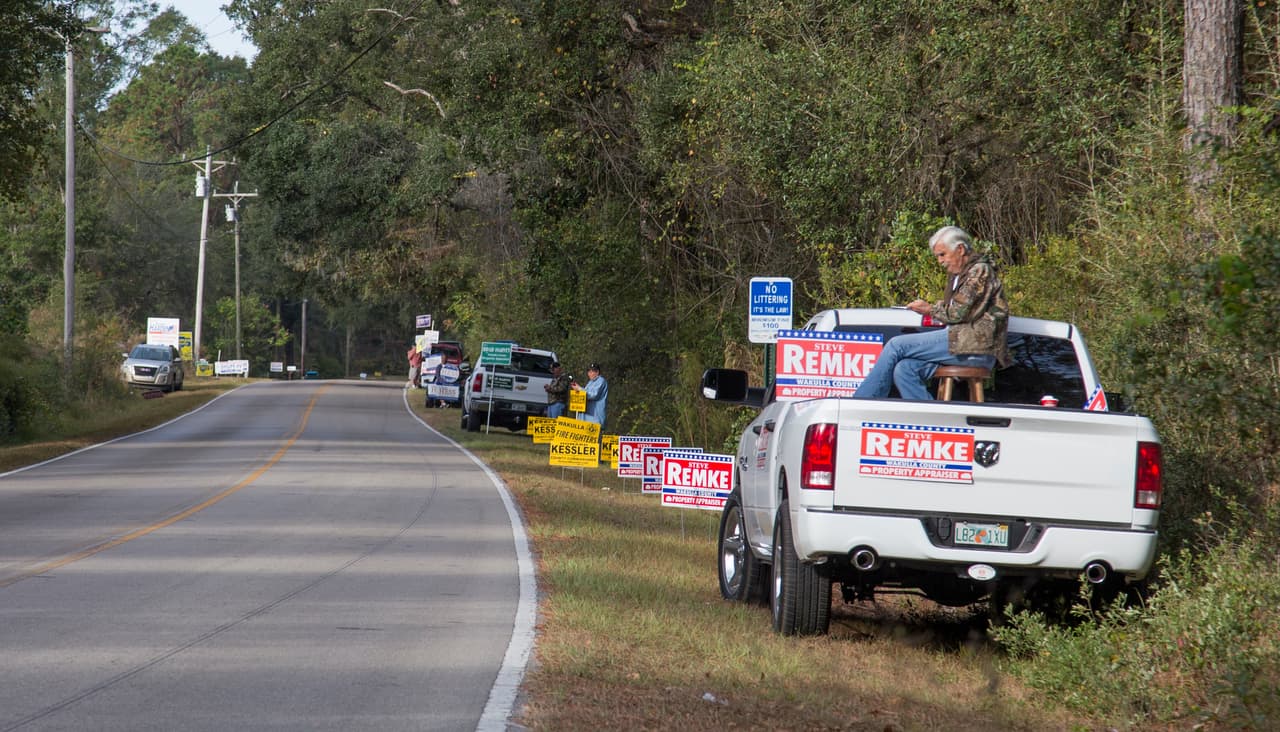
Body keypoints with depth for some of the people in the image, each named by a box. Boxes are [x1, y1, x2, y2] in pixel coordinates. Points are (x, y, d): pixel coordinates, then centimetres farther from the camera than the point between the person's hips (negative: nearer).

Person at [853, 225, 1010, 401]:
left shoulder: (980, 271, -4)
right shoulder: (959, 276, 26)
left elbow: (960, 312, -14)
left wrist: (931, 310, 1)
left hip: (977, 346, -9)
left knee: (897, 345, -12)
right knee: (903, 370, -11)